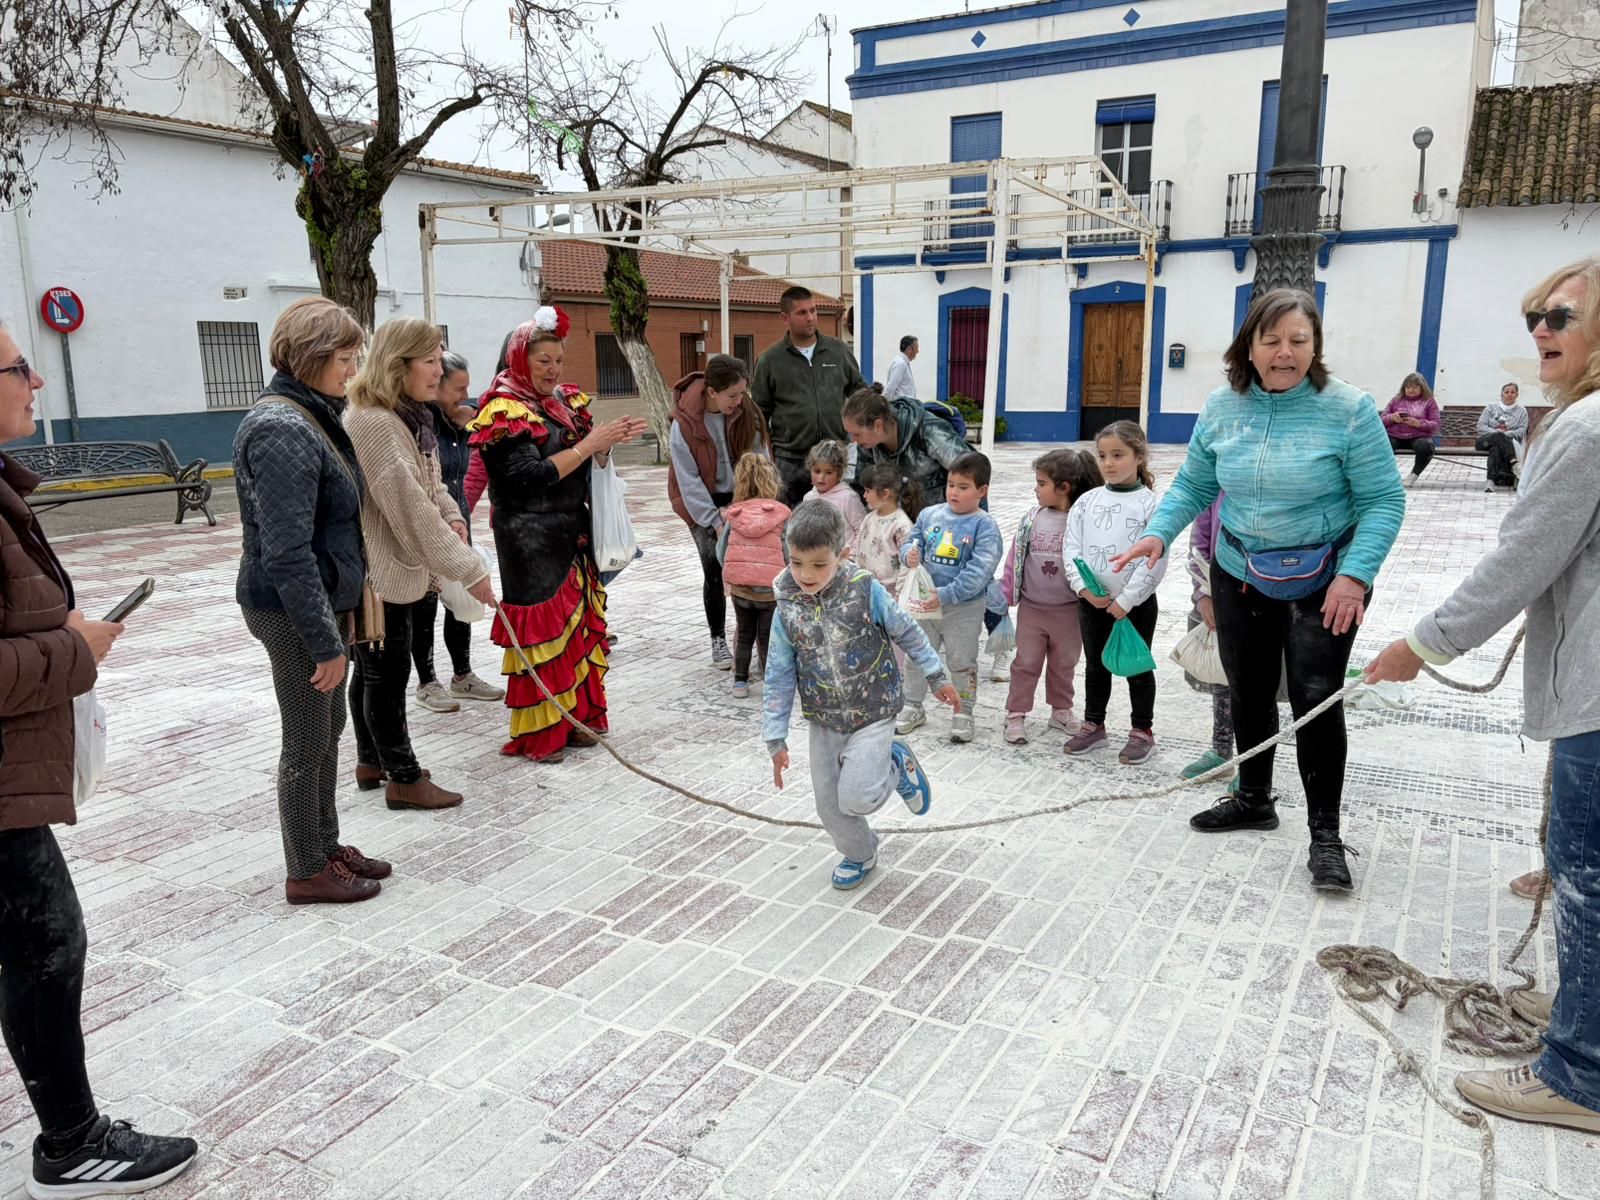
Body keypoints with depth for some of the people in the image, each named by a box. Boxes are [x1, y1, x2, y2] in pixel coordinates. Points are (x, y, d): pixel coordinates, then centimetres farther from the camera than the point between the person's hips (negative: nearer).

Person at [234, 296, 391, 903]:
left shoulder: (310, 417, 10)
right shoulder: (282, 431, -21)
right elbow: (286, 552, -25)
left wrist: (340, 613, 21)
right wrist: (325, 640, -23)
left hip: (326, 599, 10)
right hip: (295, 612, -10)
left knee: (328, 729, 19)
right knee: (308, 743, 4)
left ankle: (326, 846, 34)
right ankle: (306, 872, 20)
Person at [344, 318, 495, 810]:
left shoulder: (410, 416, 9)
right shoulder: (371, 423, -24)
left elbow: (429, 484, 20)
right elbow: (409, 507, -28)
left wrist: (453, 516, -2)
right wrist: (470, 569, -27)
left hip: (397, 566, 10)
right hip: (375, 571, -10)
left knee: (374, 669, 19)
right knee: (387, 671, 1)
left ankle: (371, 761, 33)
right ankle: (404, 778, 13)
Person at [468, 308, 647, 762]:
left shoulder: (564, 402, 12)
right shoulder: (504, 412, -11)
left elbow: (589, 465, 15)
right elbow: (530, 476, -21)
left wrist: (610, 440, -5)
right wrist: (588, 444, -20)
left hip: (573, 532, 8)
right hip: (530, 541, -8)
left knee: (579, 622, 12)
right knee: (541, 628, -2)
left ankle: (576, 717, 24)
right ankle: (537, 733, 10)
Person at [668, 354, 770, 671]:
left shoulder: (747, 412, -12)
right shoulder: (685, 422, -21)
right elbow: (688, 480, -17)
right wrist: (714, 521, -18)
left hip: (739, 497, 3)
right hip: (703, 503, -3)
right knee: (715, 571, -3)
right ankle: (718, 639, 13)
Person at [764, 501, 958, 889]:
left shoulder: (864, 590, -18)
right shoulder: (787, 608, -10)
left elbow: (907, 634, -3)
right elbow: (779, 677, -3)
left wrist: (937, 678, 5)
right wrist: (776, 739, -2)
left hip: (873, 714, -3)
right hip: (824, 722, 4)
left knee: (856, 797, -14)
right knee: (829, 804, 11)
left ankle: (896, 765, 17)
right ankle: (860, 854, 39)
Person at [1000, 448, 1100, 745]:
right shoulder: (1032, 519, -3)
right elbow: (1015, 559, 1)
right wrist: (1005, 596, 2)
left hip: (1068, 609, -1)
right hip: (1031, 607, 1)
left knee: (1064, 664, 16)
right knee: (1026, 663, 9)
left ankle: (1061, 711, 32)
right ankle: (1016, 714, 18)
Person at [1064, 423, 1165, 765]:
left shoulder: (1149, 504, -10)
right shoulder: (1087, 501, 3)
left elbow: (1154, 561, -14)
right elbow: (1071, 548, 0)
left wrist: (1125, 600, -16)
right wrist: (1085, 589, -12)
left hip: (1135, 603, -4)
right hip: (1091, 601, 4)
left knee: (1138, 667, 9)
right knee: (1095, 665, 17)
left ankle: (1142, 731, 23)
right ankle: (1093, 725, 31)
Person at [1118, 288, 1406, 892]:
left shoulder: (1348, 409, -14)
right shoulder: (1222, 406, -2)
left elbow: (1383, 501, -13)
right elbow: (1194, 484, 4)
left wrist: (1355, 575, -24)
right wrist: (1159, 533, -13)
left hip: (1322, 584, -4)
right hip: (1240, 576, 4)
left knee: (1316, 699, -6)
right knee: (1248, 693, 15)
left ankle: (1325, 834, 10)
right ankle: (1253, 800, 37)